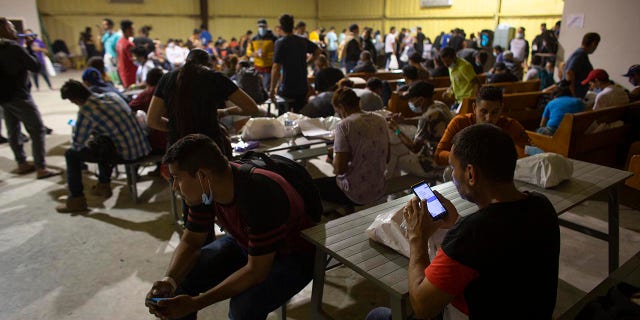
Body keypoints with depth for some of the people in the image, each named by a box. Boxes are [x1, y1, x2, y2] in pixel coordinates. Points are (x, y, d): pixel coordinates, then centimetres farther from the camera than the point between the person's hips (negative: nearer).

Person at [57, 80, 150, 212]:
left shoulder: (86, 111, -13)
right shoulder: (111, 95, 8)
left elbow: (77, 143, -5)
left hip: (125, 154, -8)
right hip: (143, 147, 8)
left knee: (71, 154, 9)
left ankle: (76, 200, 15)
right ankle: (104, 186, 44)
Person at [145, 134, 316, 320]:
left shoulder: (260, 197, -37)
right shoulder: (205, 190, -14)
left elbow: (256, 271, -31)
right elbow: (191, 241, -4)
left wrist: (195, 303, -33)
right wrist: (169, 280, -22)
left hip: (293, 256, -6)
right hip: (244, 243, 7)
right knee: (180, 278, -7)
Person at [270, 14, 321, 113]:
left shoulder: (280, 43, -13)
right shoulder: (303, 41, 3)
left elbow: (276, 68, -18)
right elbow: (317, 51, 19)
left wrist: (272, 89, -13)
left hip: (287, 89, -5)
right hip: (303, 87, 5)